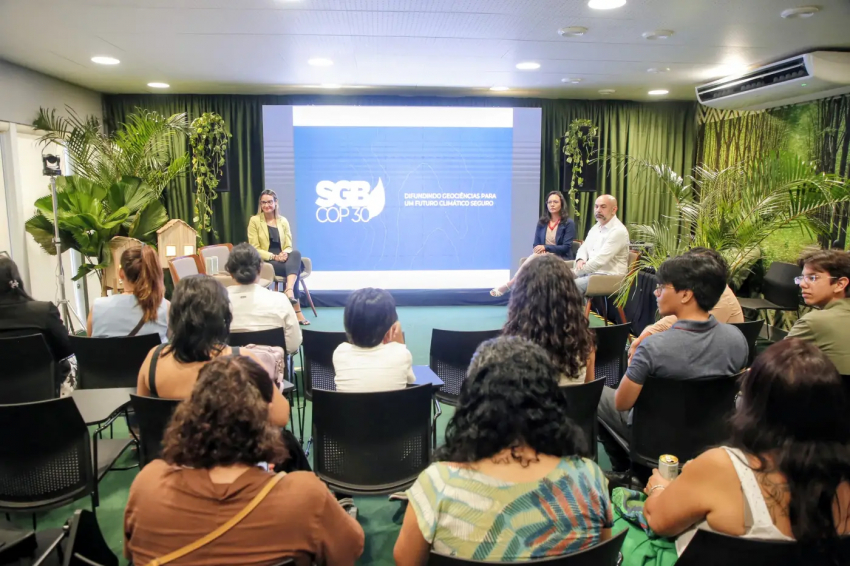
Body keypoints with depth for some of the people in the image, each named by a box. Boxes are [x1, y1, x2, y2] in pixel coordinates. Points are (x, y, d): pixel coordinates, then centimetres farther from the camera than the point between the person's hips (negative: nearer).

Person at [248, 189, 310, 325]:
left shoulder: (283, 221, 13)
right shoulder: (254, 221, 2)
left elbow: (289, 246, 9)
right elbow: (255, 249, -4)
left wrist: (285, 254, -16)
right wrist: (274, 257, -19)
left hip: (283, 259, 4)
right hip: (265, 262, -4)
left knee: (296, 253, -33)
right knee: (295, 268, -32)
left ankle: (289, 290, -49)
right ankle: (297, 310, -33)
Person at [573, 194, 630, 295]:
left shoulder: (618, 231, -15)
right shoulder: (596, 227, 14)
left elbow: (600, 260, -23)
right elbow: (584, 248, 17)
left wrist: (574, 272, -21)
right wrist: (580, 260, -8)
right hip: (591, 272, 8)